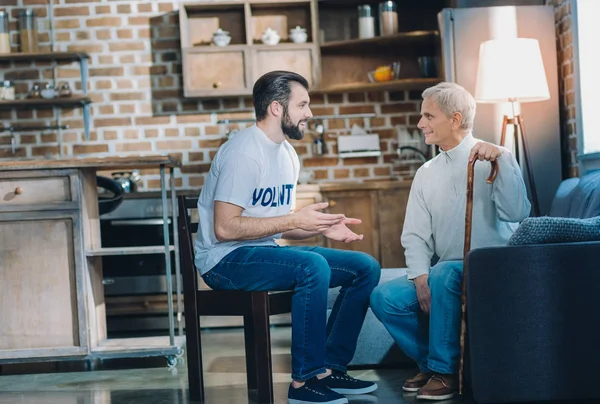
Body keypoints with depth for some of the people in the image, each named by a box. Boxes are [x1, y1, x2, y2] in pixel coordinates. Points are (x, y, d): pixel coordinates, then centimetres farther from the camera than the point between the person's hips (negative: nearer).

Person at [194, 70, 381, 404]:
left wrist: (323, 227, -2)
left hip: (266, 252, 9)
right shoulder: (244, 152, -16)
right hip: (226, 260, -9)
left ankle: (329, 367, 4)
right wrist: (295, 218, -22)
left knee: (366, 267, 0)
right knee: (313, 267, -35)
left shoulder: (287, 154, 13)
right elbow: (225, 228, -23)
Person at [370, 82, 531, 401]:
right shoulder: (426, 174, 12)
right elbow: (415, 236, 6)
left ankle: (445, 371, -20)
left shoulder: (492, 161, -4)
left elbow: (517, 213, -21)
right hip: (443, 276, 6)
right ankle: (430, 362, 4)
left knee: (445, 273, -35)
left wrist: (502, 157, -29)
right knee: (384, 297, -15)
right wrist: (421, 279, -12)